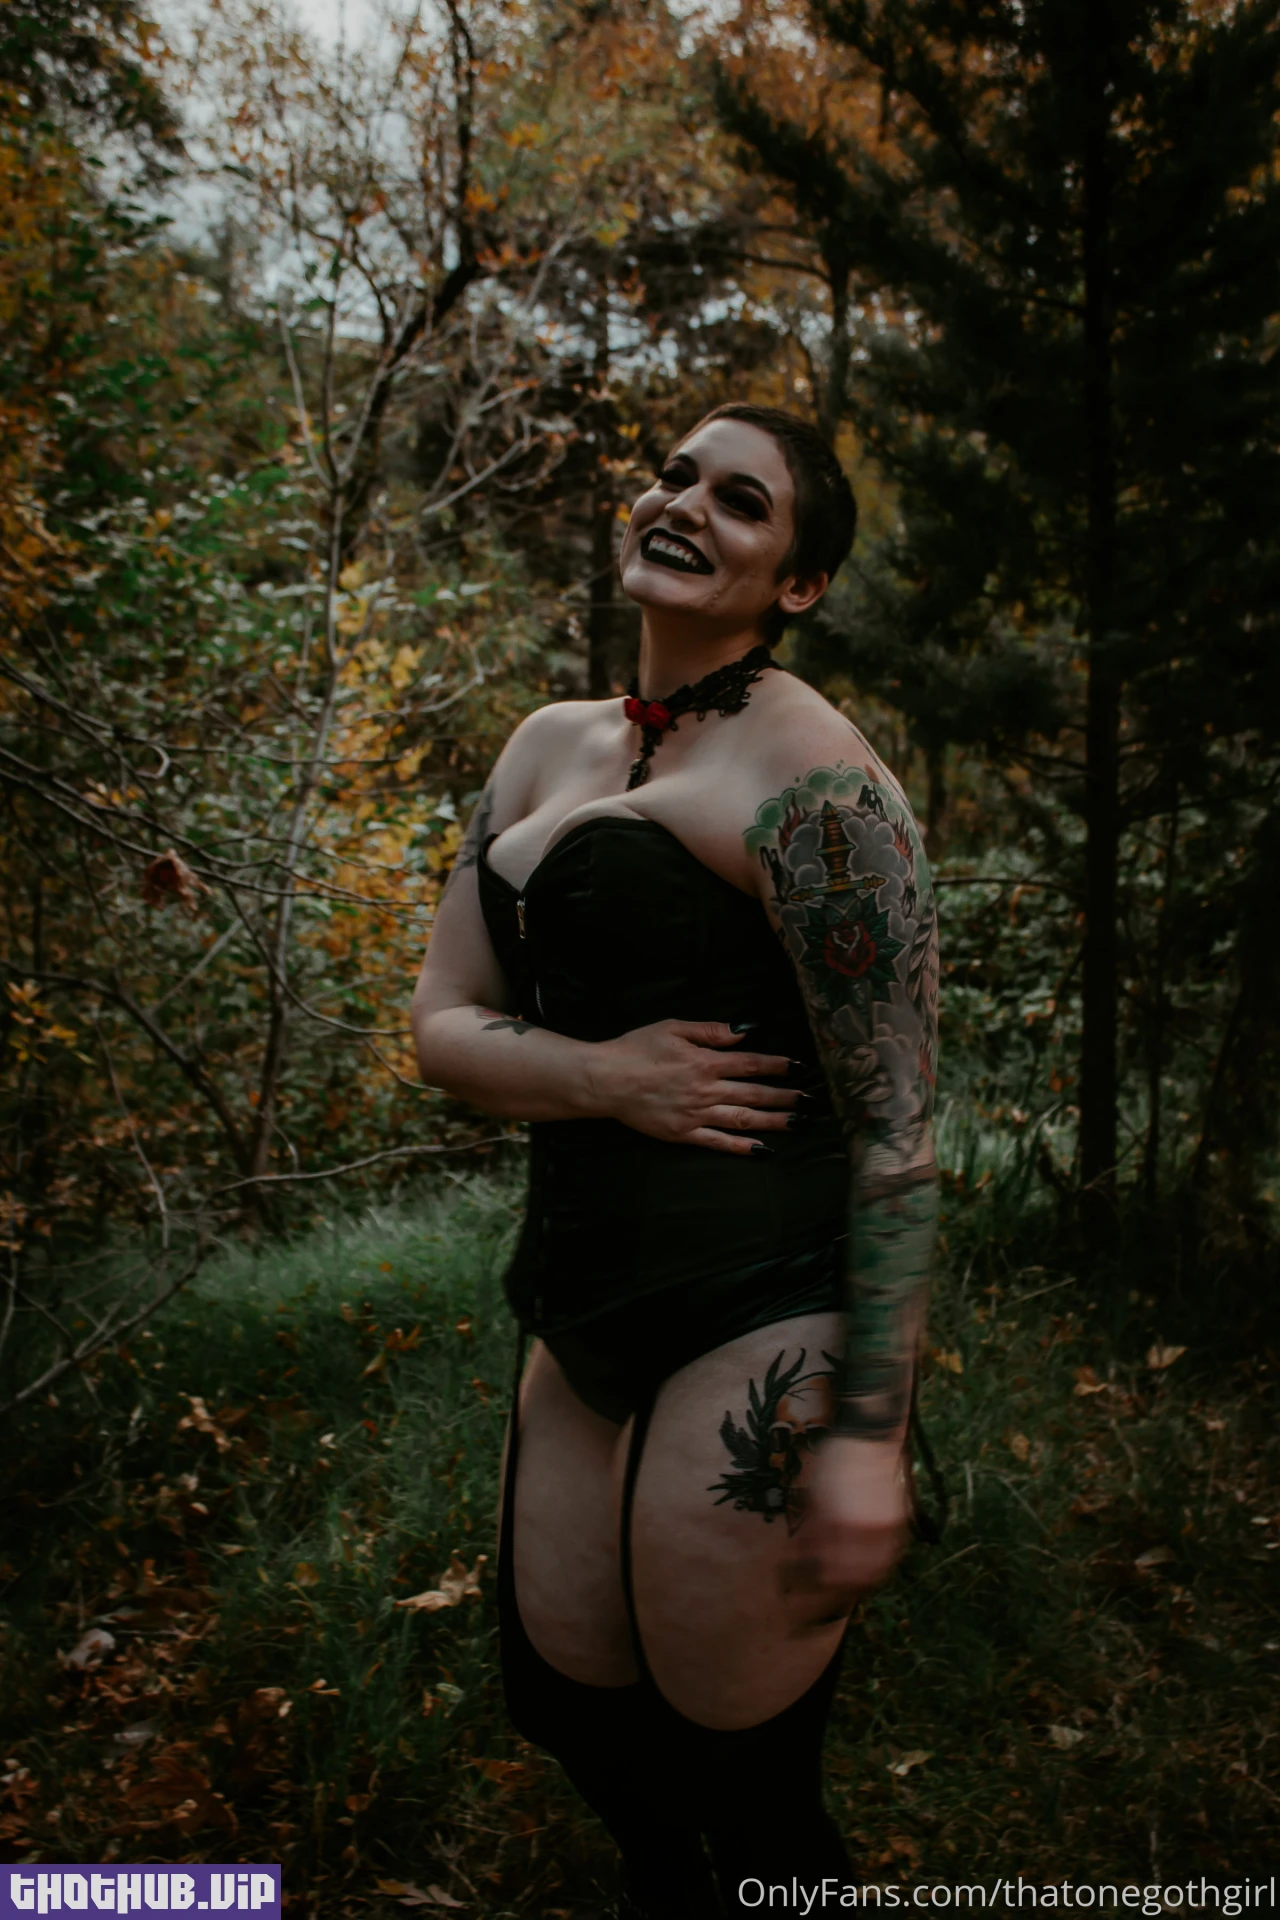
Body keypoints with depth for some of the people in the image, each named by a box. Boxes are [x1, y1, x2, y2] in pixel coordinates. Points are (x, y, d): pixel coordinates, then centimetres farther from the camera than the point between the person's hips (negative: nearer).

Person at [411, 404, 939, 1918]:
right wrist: (598, 1077, -12)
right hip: (589, 1307, 8)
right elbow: (443, 1022, 8)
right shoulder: (549, 746, 12)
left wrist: (867, 1435, -16)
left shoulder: (805, 769, -10)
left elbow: (894, 1125, -13)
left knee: (745, 1791, 7)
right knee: (562, 1693, 23)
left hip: (755, 1320, -7)